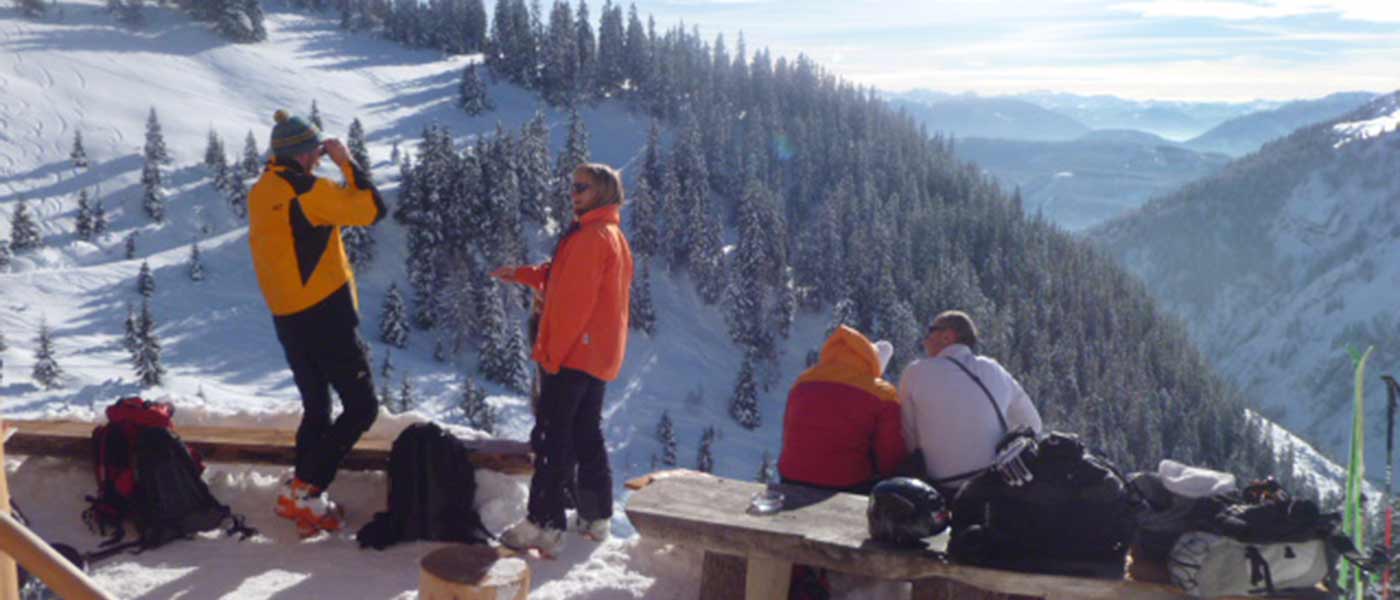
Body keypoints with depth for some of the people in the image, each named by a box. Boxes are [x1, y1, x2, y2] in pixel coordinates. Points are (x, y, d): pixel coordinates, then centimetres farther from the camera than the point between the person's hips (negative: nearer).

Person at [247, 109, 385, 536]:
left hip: (286, 318, 9)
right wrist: (346, 161, -3)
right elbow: (372, 209, -13)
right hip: (327, 313, -9)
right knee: (362, 405, -3)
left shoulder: (260, 194, 10)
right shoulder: (309, 191, -14)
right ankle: (303, 490, -7)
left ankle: (308, 500, 19)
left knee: (316, 409, 18)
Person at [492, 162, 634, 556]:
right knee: (587, 435, 16)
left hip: (573, 354, -10)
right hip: (600, 356, 10)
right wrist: (524, 275, 13)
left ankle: (544, 526, -7)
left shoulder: (591, 236, -14)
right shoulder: (613, 235, 17)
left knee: (552, 438, -7)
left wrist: (552, 352, -17)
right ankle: (596, 518, 21)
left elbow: (576, 299, -20)